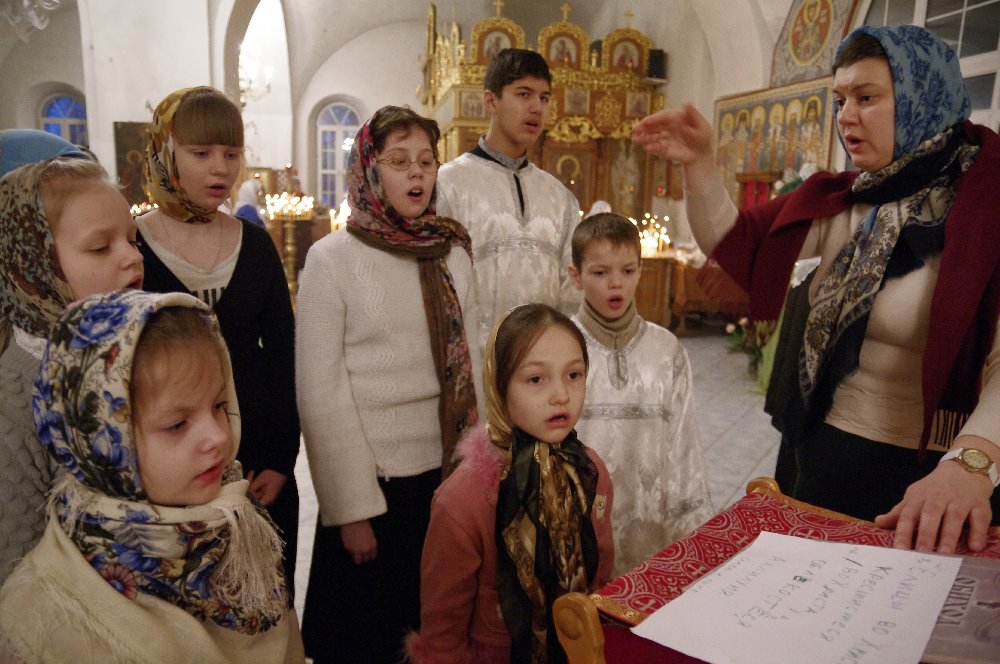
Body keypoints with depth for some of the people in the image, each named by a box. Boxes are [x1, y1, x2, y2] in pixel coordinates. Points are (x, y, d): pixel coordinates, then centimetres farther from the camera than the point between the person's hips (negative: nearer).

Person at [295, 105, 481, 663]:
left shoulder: (454, 252, 2)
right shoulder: (332, 258, -9)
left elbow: (470, 365, 5)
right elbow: (320, 395, -10)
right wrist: (353, 508, -10)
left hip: (448, 474, 4)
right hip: (373, 480, -3)